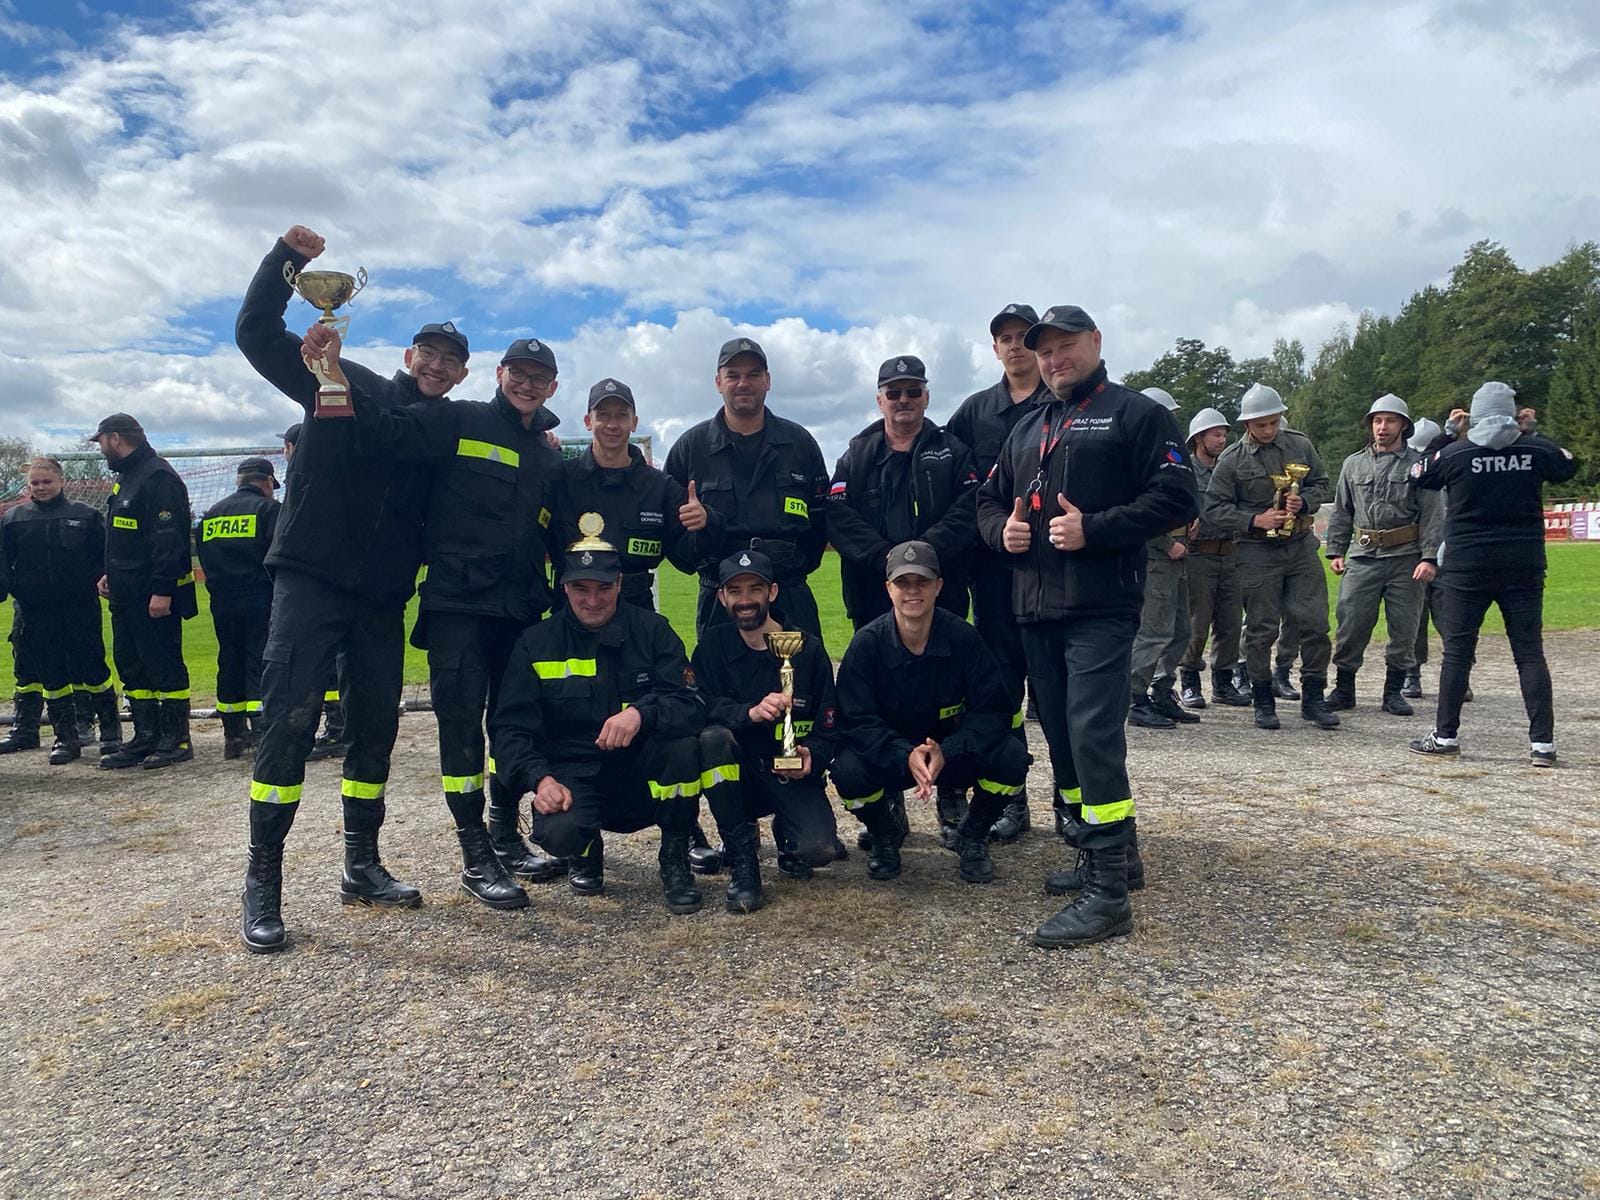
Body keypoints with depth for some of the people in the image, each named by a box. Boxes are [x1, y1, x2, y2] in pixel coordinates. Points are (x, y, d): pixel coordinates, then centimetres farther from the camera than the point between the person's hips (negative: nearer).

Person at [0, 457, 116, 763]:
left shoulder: (85, 516, 3)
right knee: (51, 676, 6)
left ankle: (111, 730, 12)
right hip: (34, 612, 3)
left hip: (81, 610, -2)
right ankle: (66, 737, 13)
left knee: (91, 669, 1)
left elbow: (107, 554, 5)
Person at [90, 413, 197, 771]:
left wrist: (162, 590, -25)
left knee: (164, 666, -4)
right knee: (131, 665, 13)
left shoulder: (158, 477, -15)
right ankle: (146, 738, 20)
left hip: (154, 596, -11)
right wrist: (111, 574, 18)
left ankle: (176, 739, 4)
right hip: (127, 594, 11)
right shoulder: (125, 477, 19)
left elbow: (169, 538, -22)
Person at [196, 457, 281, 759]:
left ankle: (234, 735, 18)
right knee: (261, 665, -5)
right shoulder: (269, 509, -5)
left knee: (230, 662, 12)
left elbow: (205, 559, 15)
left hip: (222, 603, 6)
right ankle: (262, 732, -12)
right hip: (260, 600, -6)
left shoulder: (211, 514, 14)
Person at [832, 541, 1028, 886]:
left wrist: (945, 752, -32)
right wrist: (906, 756, -36)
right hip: (890, 756, -1)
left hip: (952, 752, 1)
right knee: (848, 771, -32)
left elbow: (993, 709, -17)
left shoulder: (962, 636, -15)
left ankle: (973, 836, 6)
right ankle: (885, 835, 5)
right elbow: (856, 721, -19)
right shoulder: (867, 642, -16)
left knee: (1012, 759, -26)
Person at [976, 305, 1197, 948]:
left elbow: (1175, 498, -7)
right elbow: (989, 500, 26)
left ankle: (1108, 892, -9)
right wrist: (1001, 529, 3)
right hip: (1035, 608, 8)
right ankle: (1112, 852, 28)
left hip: (1101, 608, -7)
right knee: (1061, 734, 12)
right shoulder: (1026, 429, 23)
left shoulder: (1136, 413, 2)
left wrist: (1092, 529, -17)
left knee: (1092, 735, -14)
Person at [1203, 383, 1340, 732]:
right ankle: (1263, 702, 15)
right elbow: (1214, 508, -4)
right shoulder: (1232, 460, -4)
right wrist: (1255, 520, -15)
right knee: (1261, 629, 3)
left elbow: (1322, 485, 15)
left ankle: (1313, 697, 15)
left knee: (1314, 623, 1)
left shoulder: (1301, 446, 5)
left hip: (1302, 546, 3)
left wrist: (1303, 501, -6)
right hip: (1257, 552, -3)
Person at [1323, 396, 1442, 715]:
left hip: (1406, 558, -1)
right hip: (1362, 556, 2)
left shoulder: (1419, 464, 3)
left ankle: (1394, 691, 18)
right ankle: (1344, 689, 13)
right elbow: (1340, 513, 15)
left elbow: (1432, 515, -1)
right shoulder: (1354, 464, 12)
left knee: (1404, 628, 5)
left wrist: (1429, 557, -10)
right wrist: (1335, 551, 7)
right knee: (1351, 626, 0)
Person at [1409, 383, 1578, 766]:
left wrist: (1450, 434, 13)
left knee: (1458, 652, 5)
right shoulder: (1536, 450, -2)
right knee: (1530, 653, 5)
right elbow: (1569, 466, 20)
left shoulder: (1456, 453, -8)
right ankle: (1542, 743, 5)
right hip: (1524, 568, 2)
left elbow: (1417, 476, 9)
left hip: (1466, 567, -2)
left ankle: (1445, 736, 9)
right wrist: (1532, 433, 23)